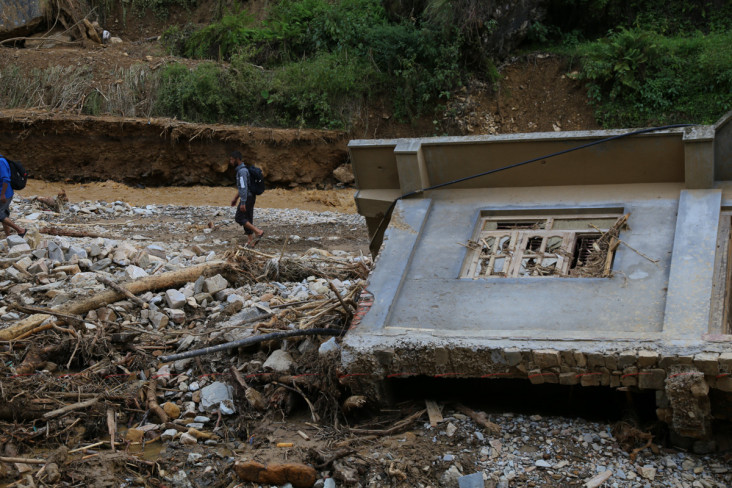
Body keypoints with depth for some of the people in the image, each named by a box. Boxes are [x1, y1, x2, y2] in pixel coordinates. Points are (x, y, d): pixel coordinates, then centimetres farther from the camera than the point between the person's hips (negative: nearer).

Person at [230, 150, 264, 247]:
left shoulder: (242, 171, -19)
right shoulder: (242, 169, 15)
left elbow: (244, 187, -25)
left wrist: (242, 203, -27)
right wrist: (235, 198, 27)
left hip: (247, 198, -10)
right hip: (251, 197, 10)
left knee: (239, 218, -6)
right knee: (247, 220, 10)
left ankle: (258, 232, -9)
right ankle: (251, 241, 10)